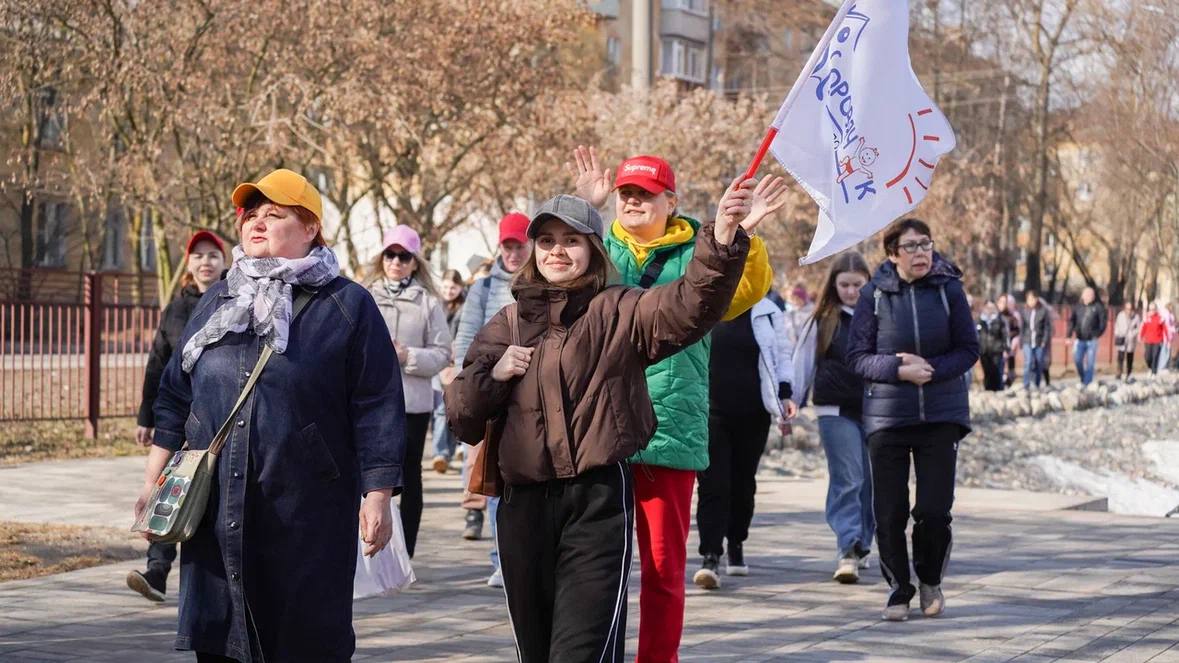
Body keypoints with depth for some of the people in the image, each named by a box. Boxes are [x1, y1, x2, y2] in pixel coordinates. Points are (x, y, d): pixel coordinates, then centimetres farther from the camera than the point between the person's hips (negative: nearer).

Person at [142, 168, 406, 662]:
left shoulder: (347, 306, -1)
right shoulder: (217, 301, 15)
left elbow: (377, 409, -5)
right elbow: (175, 395, 18)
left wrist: (377, 497, -10)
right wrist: (155, 480, 13)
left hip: (308, 516, -4)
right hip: (215, 514, 5)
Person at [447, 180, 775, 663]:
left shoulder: (619, 313, 2)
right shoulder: (508, 324, 15)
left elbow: (691, 305, -18)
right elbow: (462, 418, 16)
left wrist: (724, 239, -34)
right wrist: (492, 375, -4)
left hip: (598, 500, -5)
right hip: (524, 502, 5)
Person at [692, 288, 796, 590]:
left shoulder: (767, 312, 7)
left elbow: (781, 354, 12)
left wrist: (784, 395, 2)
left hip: (753, 415, 2)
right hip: (710, 411, -2)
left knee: (743, 482, 12)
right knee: (712, 485, -10)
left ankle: (736, 546, 28)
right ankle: (710, 557, -14)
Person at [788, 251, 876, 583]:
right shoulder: (823, 320, 5)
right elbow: (803, 363, 9)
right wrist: (792, 402, 5)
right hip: (836, 412, -1)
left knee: (871, 482, 7)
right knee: (847, 480, -9)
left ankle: (862, 546, 21)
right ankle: (847, 551, -14)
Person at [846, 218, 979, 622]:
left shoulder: (949, 288, -2)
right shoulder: (875, 293, -3)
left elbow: (968, 349, 3)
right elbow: (857, 356, -1)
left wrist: (931, 369, -14)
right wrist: (899, 370, -16)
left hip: (941, 415, 0)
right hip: (887, 416, 0)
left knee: (935, 510, -3)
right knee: (890, 513, 1)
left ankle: (930, 580, 24)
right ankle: (899, 591, 20)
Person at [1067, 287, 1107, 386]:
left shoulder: (1098, 307, -2)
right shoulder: (1078, 307, 6)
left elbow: (1103, 321, -4)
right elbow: (1071, 321, 4)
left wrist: (1097, 334, -14)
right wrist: (1069, 335, -5)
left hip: (1092, 339, -2)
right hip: (1079, 339, 3)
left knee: (1090, 363, -1)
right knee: (1077, 360, -1)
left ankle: (1087, 382, 4)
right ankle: (1082, 378, 21)